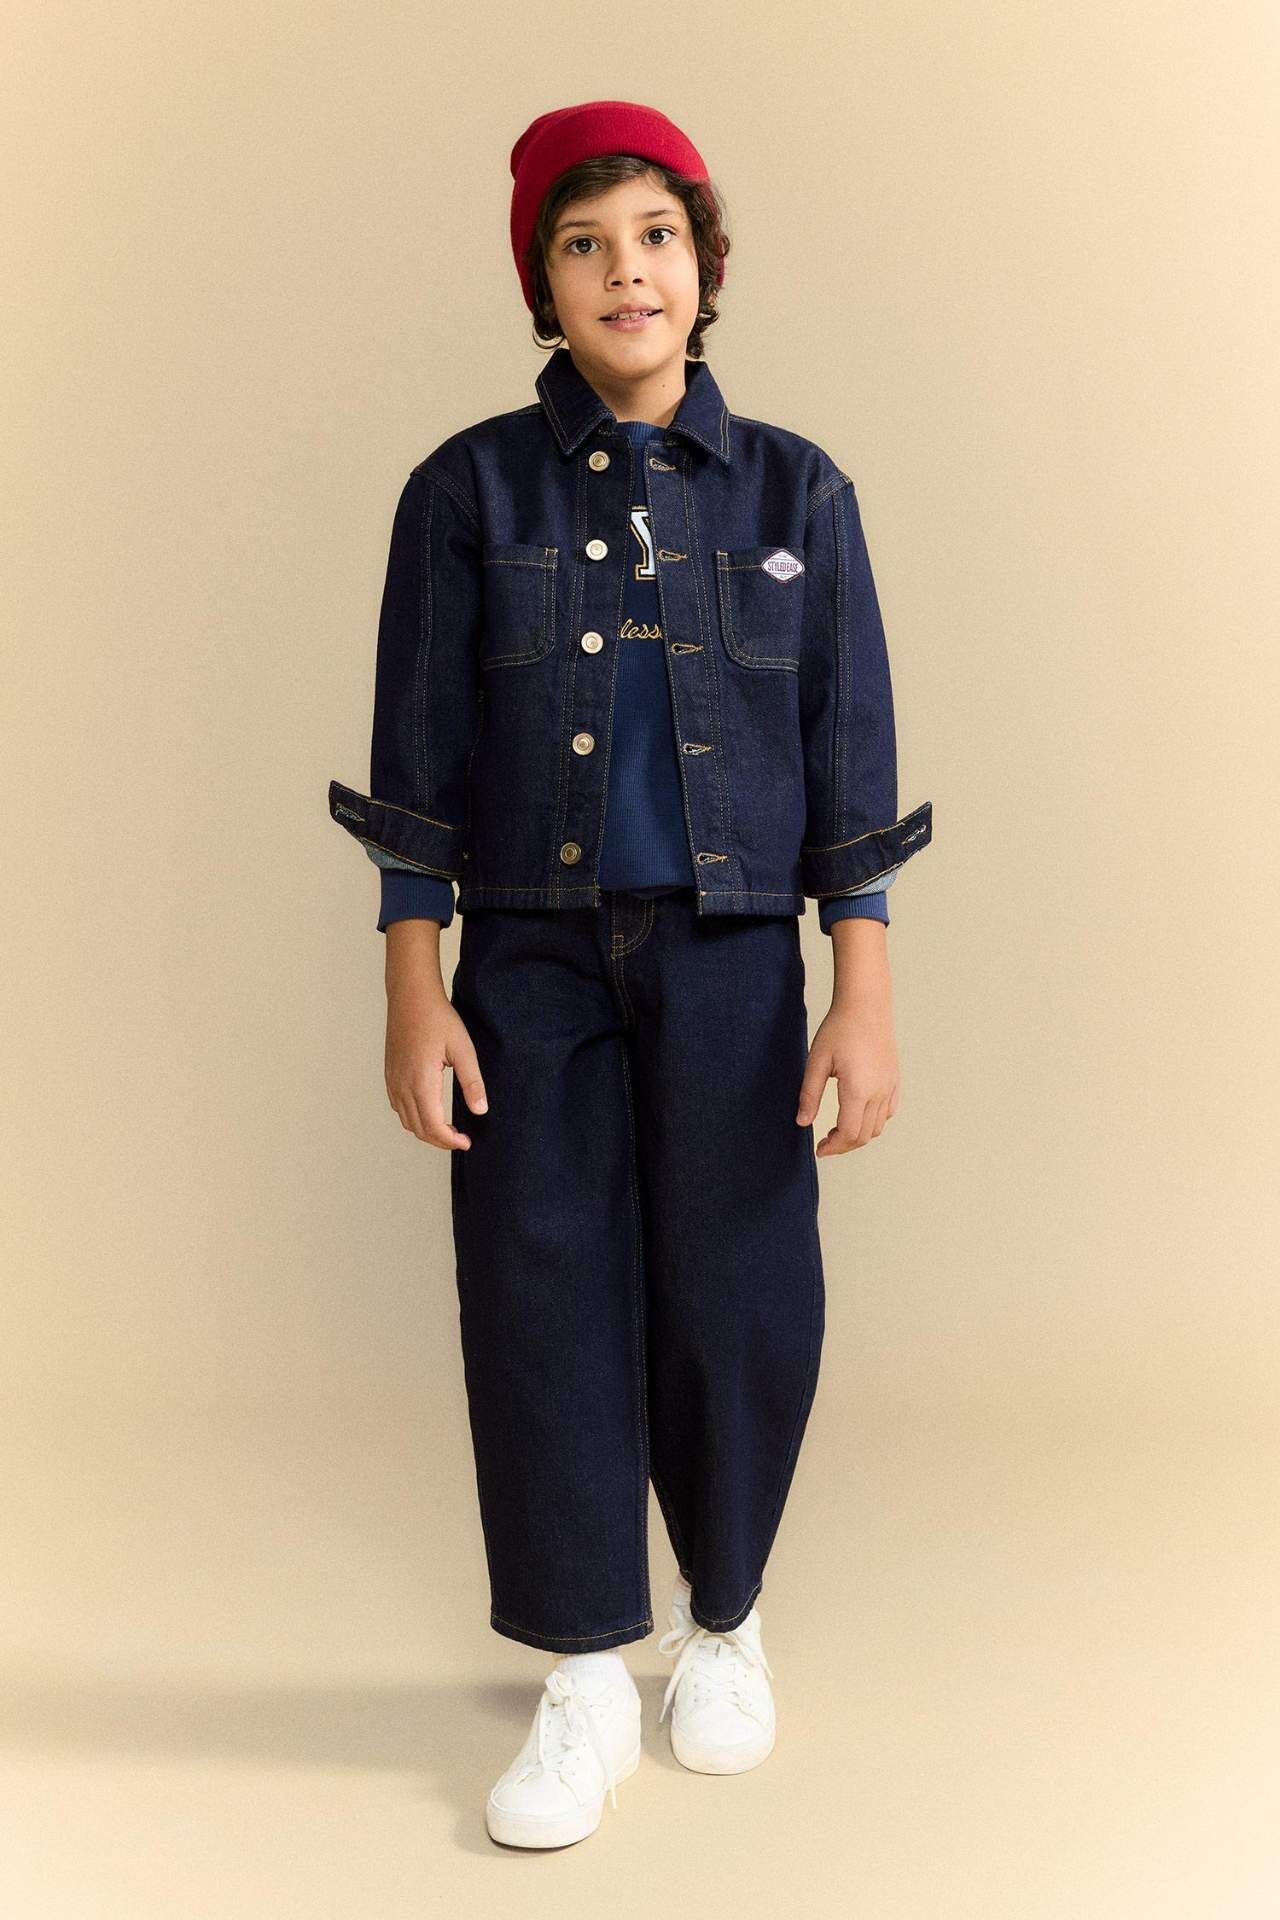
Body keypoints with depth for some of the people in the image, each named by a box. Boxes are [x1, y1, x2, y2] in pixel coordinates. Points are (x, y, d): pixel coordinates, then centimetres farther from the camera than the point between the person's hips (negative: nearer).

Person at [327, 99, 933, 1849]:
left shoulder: (797, 492, 3)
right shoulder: (471, 490, 1)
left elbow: (851, 761, 2)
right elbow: (420, 756, 1)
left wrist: (866, 995, -3)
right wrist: (413, 996, -4)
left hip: (730, 955, 1)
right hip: (533, 955, 0)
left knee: (741, 1304, 3)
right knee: (545, 1300, 1)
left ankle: (721, 1621, 29)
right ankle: (586, 1682, 17)